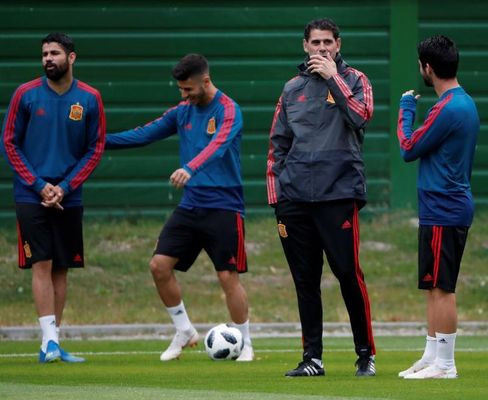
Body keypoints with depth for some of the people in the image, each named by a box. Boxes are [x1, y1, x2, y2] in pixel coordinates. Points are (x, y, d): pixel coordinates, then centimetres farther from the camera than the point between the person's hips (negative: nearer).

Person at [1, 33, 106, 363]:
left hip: (69, 197, 2)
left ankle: (52, 343, 11)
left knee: (61, 269, 5)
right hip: (31, 196, -2)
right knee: (42, 265, -9)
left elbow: (95, 149, 4)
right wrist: (39, 185, -9)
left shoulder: (89, 99, 0)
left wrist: (65, 187, -8)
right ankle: (50, 340, -12)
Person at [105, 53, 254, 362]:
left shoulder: (228, 110, -12)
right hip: (190, 206, 6)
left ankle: (245, 345, 9)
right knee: (160, 265, -3)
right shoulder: (183, 111, 9)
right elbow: (145, 134, 16)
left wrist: (190, 169, -48)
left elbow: (218, 145, -31)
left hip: (223, 207, -6)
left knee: (228, 276, -7)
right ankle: (184, 332, 13)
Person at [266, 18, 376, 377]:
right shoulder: (293, 89, 16)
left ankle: (366, 354, 4)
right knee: (305, 280, 5)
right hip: (295, 196, 4)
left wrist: (332, 77, -12)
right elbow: (278, 143, 17)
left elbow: (361, 116, -15)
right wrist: (275, 192, 9)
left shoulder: (353, 80, 6)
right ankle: (312, 358, 9)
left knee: (349, 274, -7)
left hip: (339, 195, -4)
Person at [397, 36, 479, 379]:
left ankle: (444, 364, -4)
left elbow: (408, 150, -10)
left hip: (442, 211, -10)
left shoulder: (448, 109, -18)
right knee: (436, 288, 15)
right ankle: (431, 358, 20)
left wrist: (406, 109, 1)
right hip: (457, 206, 10)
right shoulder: (467, 103, 13)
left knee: (441, 288, -6)